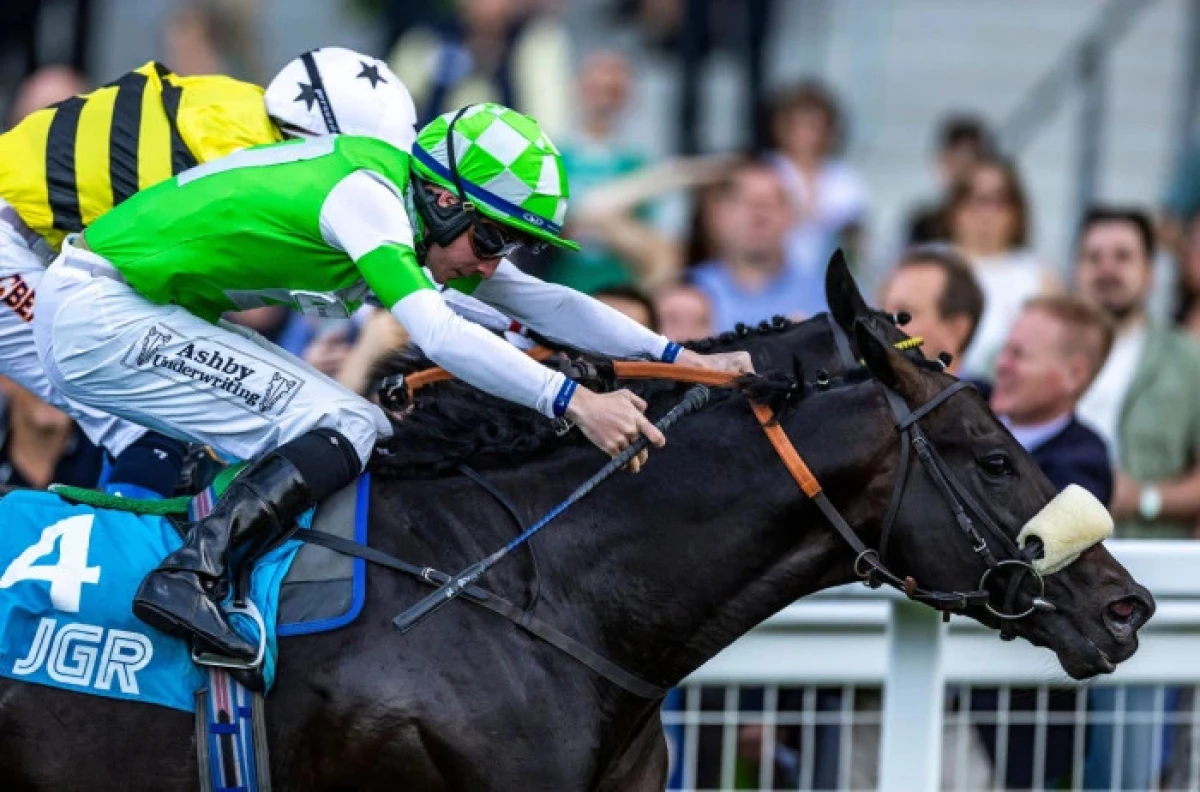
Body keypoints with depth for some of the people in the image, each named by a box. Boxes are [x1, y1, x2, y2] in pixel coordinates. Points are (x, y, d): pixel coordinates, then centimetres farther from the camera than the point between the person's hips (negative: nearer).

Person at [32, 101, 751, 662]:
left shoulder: (427, 223, 7)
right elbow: (438, 335, -33)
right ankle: (190, 577, -28)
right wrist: (572, 401, -38)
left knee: (362, 429, 9)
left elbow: (543, 304, 10)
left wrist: (677, 355, 2)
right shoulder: (367, 195, -21)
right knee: (341, 429, -18)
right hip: (98, 311, -10)